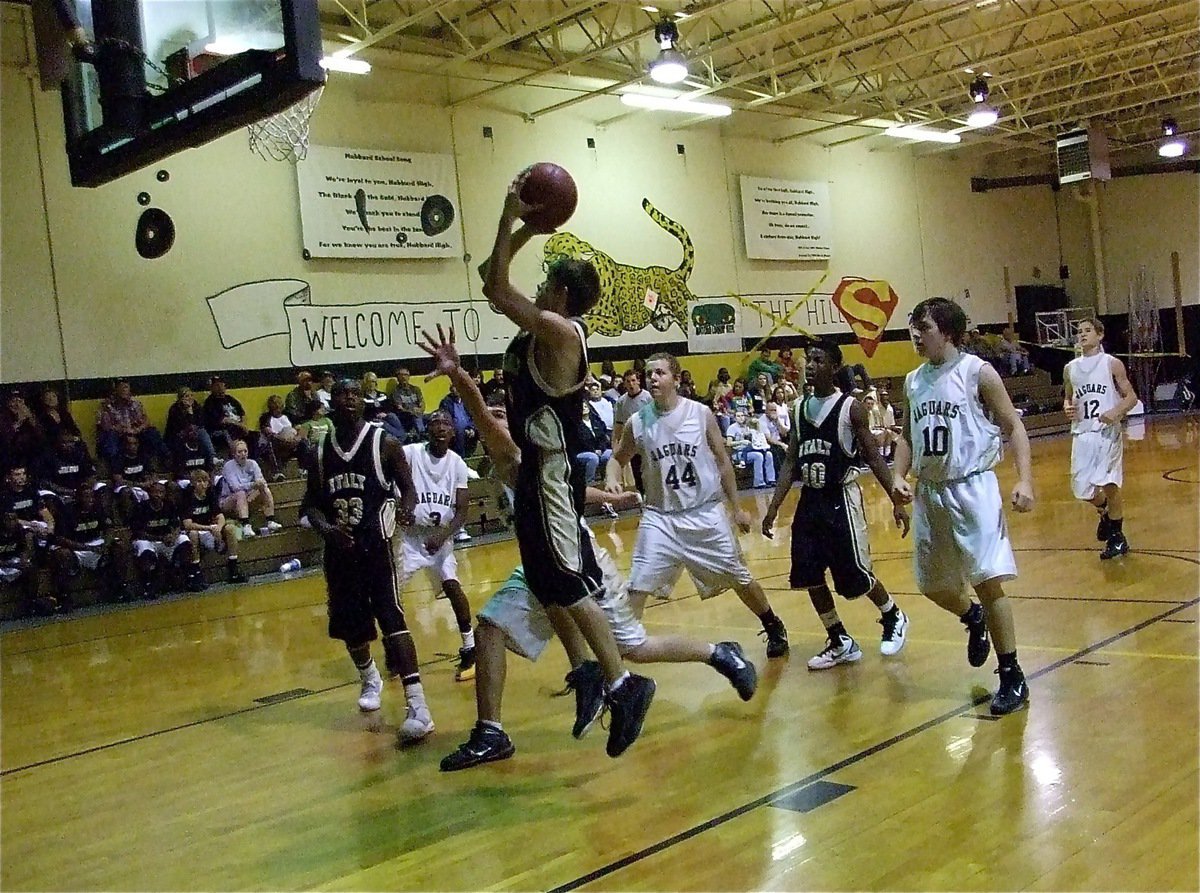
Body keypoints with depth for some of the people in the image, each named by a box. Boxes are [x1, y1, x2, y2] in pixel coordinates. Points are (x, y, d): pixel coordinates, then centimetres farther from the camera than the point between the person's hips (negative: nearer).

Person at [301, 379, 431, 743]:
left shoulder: (384, 443, -4)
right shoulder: (319, 452, 6)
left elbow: (408, 488, -1)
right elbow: (312, 504, 9)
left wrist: (406, 509, -25)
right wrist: (327, 529, -12)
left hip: (376, 544, -5)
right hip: (339, 549, 5)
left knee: (392, 619, -19)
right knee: (349, 624, 15)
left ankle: (418, 706, -24)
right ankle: (370, 679, 46)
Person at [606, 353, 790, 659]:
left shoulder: (701, 414, -7)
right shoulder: (638, 423, -4)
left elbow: (723, 462, 1)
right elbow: (617, 459, 10)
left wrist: (737, 508, 2)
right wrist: (612, 479, -12)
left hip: (706, 513, 0)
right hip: (661, 517, 1)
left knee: (740, 579, 13)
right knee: (637, 587, -9)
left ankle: (775, 629, 36)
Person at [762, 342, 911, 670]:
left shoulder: (850, 407, -9)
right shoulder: (799, 409, 7)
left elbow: (874, 458, -7)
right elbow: (790, 463, 10)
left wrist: (897, 501, -12)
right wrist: (774, 507, 6)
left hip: (841, 498, -6)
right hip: (810, 499, 6)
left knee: (856, 574, -1)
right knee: (808, 577, 4)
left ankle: (894, 618, 28)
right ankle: (841, 643, 18)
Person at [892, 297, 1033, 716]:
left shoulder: (977, 373, -7)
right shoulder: (913, 381, 9)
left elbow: (1013, 426, -6)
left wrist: (1024, 479, -17)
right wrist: (899, 476, 1)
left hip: (972, 488, -6)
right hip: (929, 493, 6)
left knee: (988, 580, -11)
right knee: (932, 585, 12)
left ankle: (1012, 677, 2)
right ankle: (974, 618, 45)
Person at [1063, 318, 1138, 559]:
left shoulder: (1112, 364, -1)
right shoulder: (1070, 368, 11)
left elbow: (1131, 397, 0)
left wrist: (1116, 412, -20)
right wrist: (1067, 408, -2)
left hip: (1108, 432, -4)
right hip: (1082, 434, 4)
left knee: (1109, 485, -9)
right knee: (1082, 489, 2)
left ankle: (1117, 537, 7)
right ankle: (1105, 513, 36)